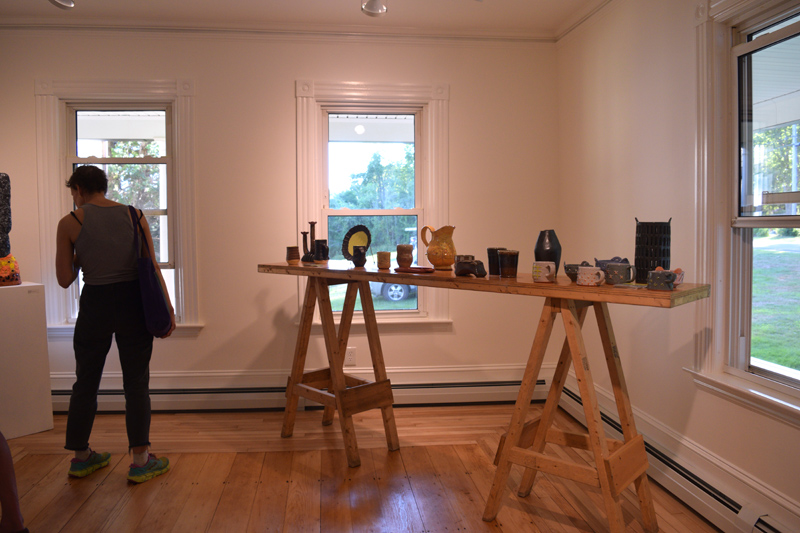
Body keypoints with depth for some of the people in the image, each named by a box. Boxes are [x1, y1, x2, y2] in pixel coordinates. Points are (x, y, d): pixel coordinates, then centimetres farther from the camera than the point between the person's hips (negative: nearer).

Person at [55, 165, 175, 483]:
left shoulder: (70, 224, -4)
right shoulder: (135, 216, 0)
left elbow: (65, 279, -2)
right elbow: (152, 267, -2)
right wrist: (166, 308, 1)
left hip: (95, 305, 0)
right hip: (133, 303, 1)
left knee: (86, 382, 16)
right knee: (136, 382, 8)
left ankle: (80, 457, 29)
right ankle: (140, 460, 11)